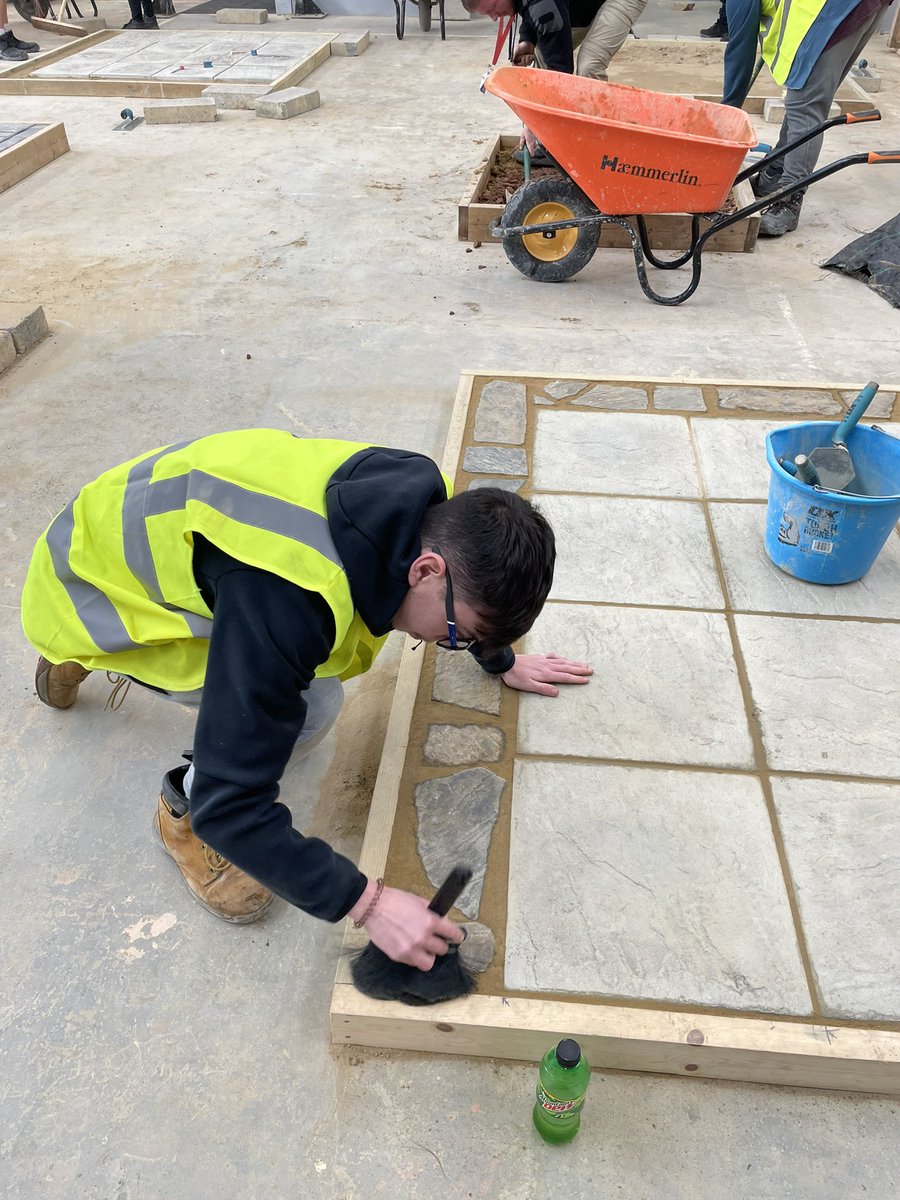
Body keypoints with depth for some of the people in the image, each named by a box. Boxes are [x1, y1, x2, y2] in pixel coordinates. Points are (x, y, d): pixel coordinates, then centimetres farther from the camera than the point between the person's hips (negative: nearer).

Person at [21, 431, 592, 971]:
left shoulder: (420, 502, -17)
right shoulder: (287, 598, -41)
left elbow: (477, 583, 9)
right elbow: (229, 804, -35)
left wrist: (503, 661, 18)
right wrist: (367, 901, -31)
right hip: (92, 582, -8)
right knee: (309, 706, -24)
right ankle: (182, 813, 6)